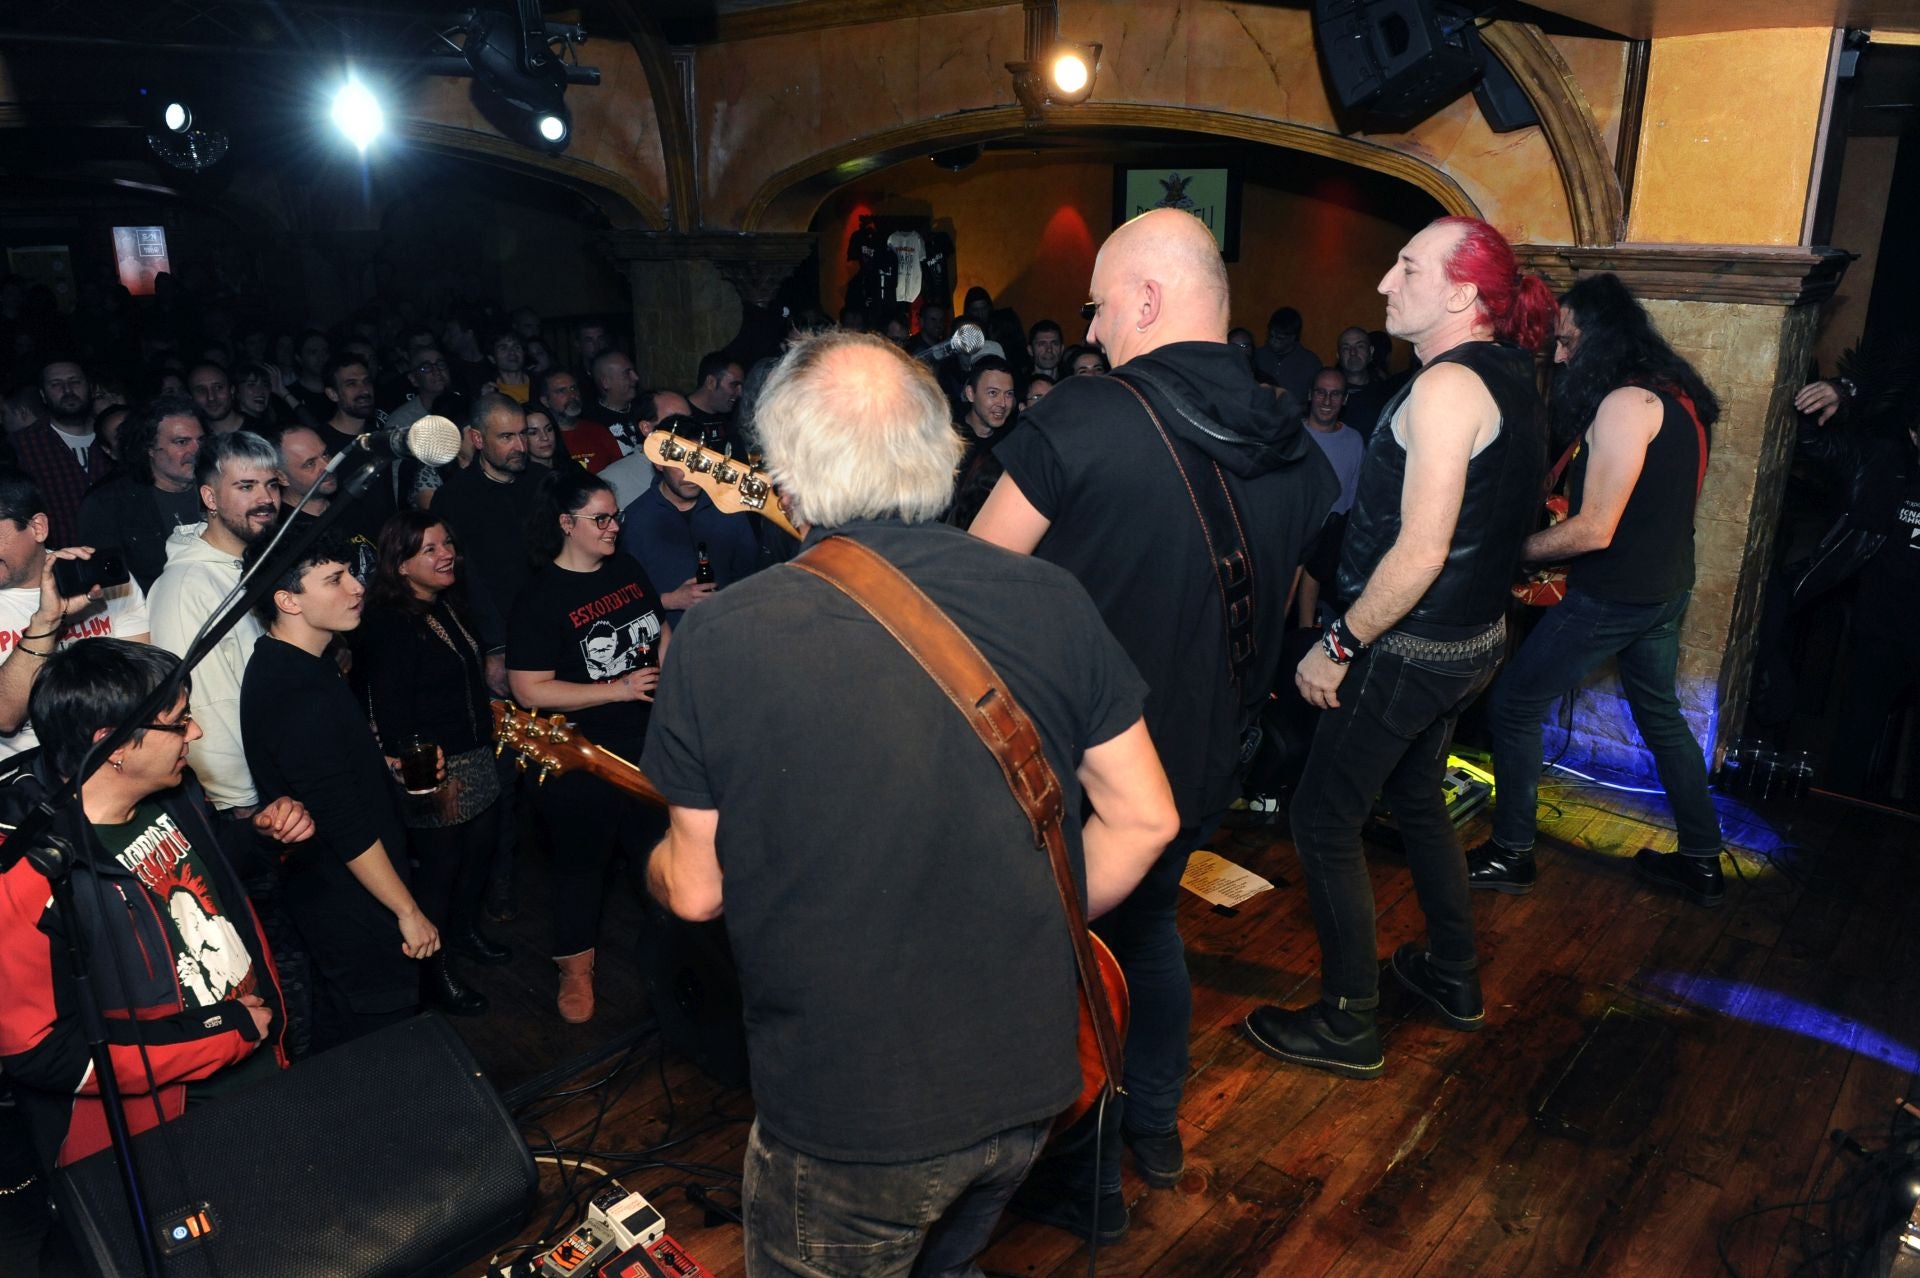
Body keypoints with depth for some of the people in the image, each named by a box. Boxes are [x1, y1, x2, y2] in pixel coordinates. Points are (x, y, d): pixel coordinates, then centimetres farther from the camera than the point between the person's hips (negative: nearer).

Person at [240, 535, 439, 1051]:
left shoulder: (280, 666, 3)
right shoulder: (301, 699, -30)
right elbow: (350, 831, -26)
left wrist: (385, 765, 12)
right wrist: (408, 911, -19)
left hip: (321, 889, 10)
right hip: (356, 909, -10)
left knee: (338, 1039, 25)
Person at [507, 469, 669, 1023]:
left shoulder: (627, 569, 4)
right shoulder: (539, 598, -16)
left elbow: (661, 634, 17)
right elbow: (529, 689, -20)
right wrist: (619, 689, -23)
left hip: (648, 745, 6)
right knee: (582, 863, 11)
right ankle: (575, 968, 31)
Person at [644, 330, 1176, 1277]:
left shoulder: (719, 639, -16)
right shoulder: (1050, 601, -8)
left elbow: (696, 891, -6)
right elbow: (1143, 818, -1)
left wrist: (654, 860, 17)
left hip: (844, 1117, -3)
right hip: (1028, 1082, 4)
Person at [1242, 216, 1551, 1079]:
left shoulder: (1446, 386, -22)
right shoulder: (1513, 384, 8)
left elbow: (1421, 550, -28)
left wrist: (1338, 645, -19)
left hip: (1409, 651, -10)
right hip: (1471, 640, 10)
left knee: (1322, 820, 1)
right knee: (1416, 800, 25)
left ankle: (1348, 1025, 12)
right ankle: (1452, 977, 40)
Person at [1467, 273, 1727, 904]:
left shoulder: (1625, 402, -22)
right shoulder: (1673, 392, 9)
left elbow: (1594, 531, -24)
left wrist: (1513, 550, -14)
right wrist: (1566, 508, 12)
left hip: (1614, 595, -10)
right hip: (1666, 588, 10)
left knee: (1512, 707, 1)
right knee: (1660, 715, 22)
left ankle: (1511, 854, 11)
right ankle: (1701, 861, 32)